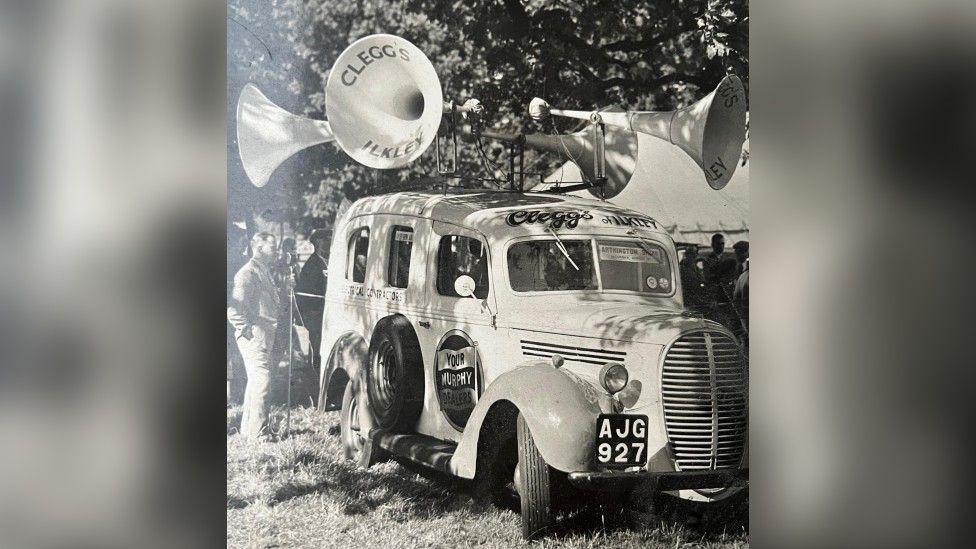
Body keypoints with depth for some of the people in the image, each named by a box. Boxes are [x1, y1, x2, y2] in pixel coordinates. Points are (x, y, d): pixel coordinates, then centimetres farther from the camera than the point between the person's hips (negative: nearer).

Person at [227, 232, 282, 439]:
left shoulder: (264, 271, 17)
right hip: (254, 337, -10)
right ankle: (258, 434, -7)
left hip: (264, 335, 10)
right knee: (261, 381, -11)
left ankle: (248, 429, 24)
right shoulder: (248, 273, -14)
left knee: (256, 382, 15)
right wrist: (245, 329, -18)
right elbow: (234, 307, -22)